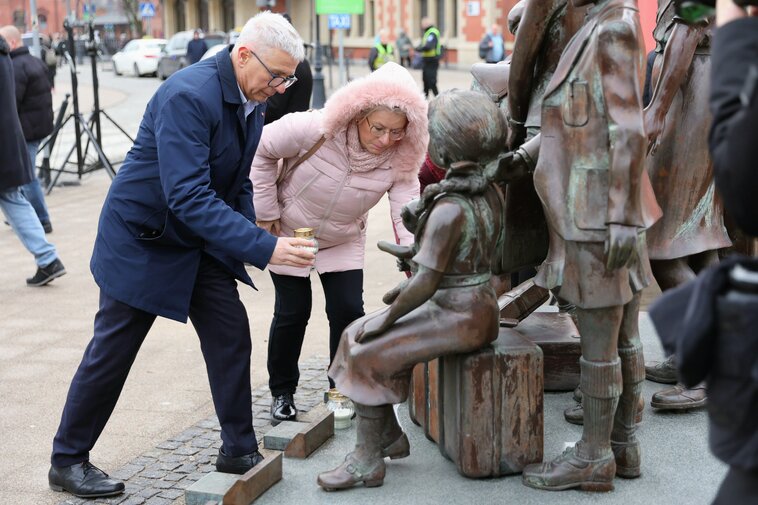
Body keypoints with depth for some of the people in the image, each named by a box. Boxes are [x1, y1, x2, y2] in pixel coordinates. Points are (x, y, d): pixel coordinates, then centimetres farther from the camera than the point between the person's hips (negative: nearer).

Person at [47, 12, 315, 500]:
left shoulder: (251, 99, -2)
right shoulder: (188, 96, -30)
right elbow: (188, 197, -36)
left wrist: (251, 236, -4)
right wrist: (263, 247, -39)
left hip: (201, 240, 7)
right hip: (143, 240, -7)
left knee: (231, 335, 3)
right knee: (111, 352, 4)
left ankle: (239, 451, 16)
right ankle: (68, 461, 20)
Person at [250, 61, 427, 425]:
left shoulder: (400, 161, -23)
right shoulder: (316, 130, -32)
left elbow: (407, 216, -29)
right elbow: (262, 151, -20)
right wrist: (266, 212, -16)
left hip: (343, 242, 3)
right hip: (290, 232, -3)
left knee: (348, 310, -3)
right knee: (292, 313, 1)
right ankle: (282, 393, 23)